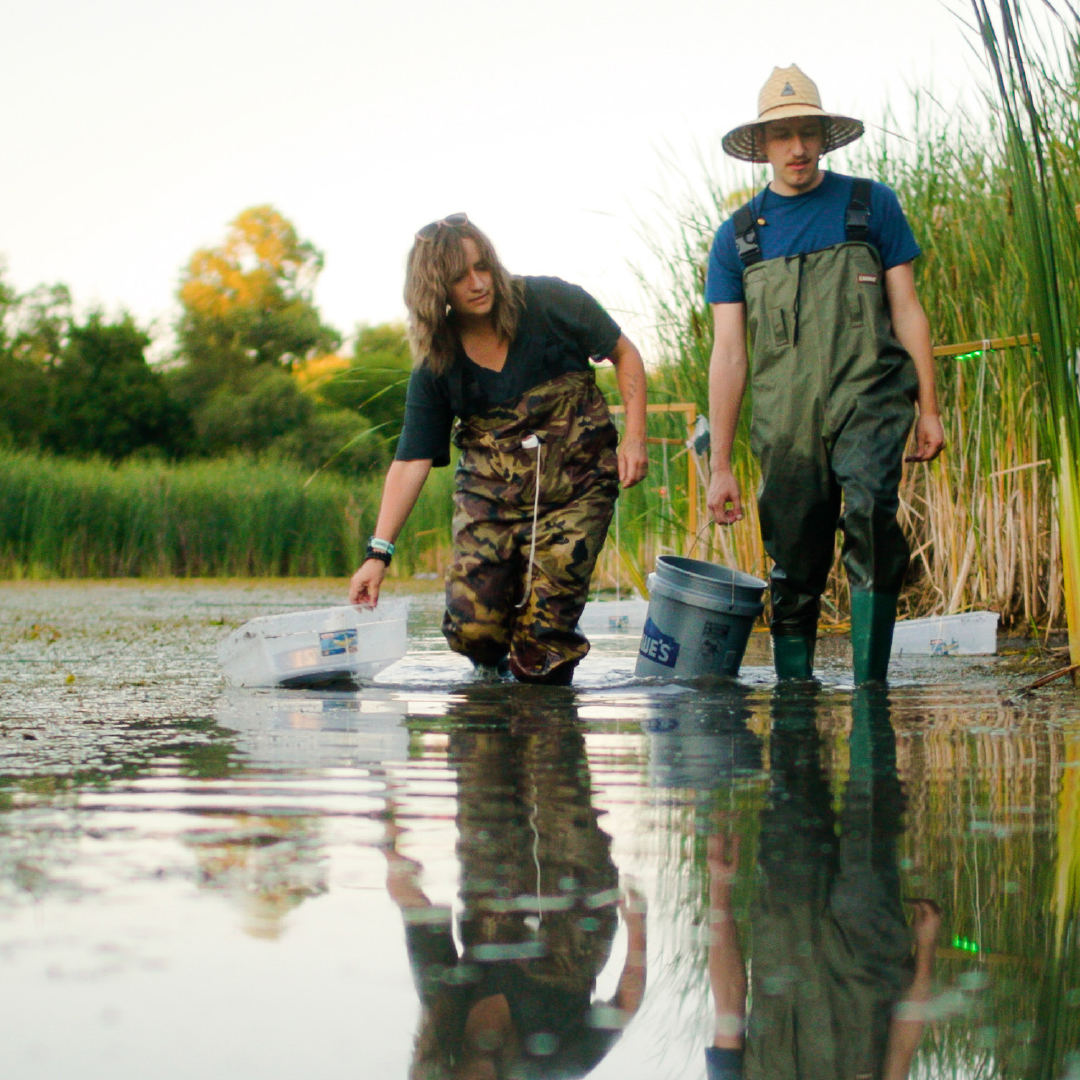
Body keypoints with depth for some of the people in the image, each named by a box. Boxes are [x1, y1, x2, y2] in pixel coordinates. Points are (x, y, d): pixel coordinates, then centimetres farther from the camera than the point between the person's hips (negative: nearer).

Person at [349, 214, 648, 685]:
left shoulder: (550, 303, -6)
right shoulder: (435, 365, -2)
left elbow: (624, 354, 6)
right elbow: (411, 460, -5)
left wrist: (634, 437, -6)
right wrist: (378, 553, -13)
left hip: (575, 486, -2)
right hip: (489, 493, 2)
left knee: (541, 657, -12)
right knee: (472, 628, -11)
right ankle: (489, 680, 24)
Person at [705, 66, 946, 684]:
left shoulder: (870, 205, 9)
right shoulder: (738, 237, 12)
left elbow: (907, 309, 10)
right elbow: (728, 354, 10)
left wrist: (929, 409, 2)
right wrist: (720, 465, 5)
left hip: (868, 401, -2)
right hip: (786, 423, 2)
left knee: (869, 510, -27)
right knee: (794, 573, 2)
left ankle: (871, 686, -26)